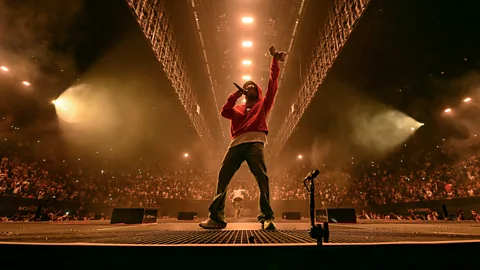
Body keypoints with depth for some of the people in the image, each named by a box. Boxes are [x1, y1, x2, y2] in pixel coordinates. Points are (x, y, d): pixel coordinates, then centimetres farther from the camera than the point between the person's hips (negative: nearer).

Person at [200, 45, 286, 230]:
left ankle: (267, 217, -17)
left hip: (254, 141, -3)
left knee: (261, 176, -20)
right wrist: (235, 95, 8)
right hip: (236, 144, 3)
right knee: (222, 177, -6)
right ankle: (216, 218, -4)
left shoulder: (263, 104, 25)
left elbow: (272, 84, 17)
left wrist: (275, 60, 15)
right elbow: (224, 112, 11)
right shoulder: (238, 109, 31)